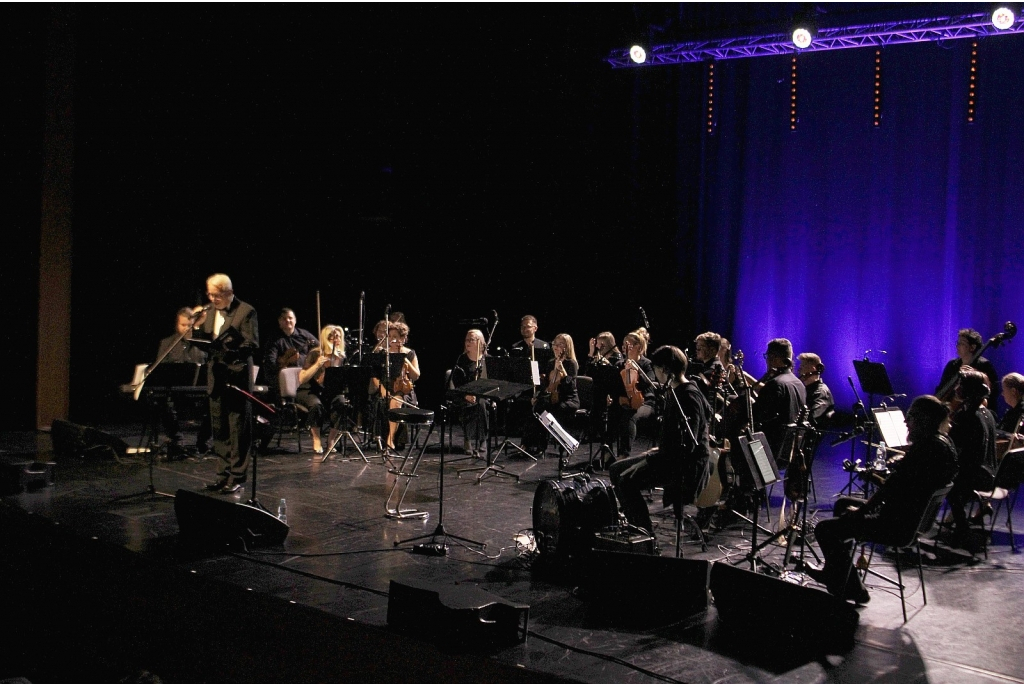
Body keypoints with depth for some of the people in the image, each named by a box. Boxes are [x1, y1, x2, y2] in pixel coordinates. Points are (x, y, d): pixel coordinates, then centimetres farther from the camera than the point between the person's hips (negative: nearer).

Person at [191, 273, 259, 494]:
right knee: (219, 429, 11)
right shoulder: (209, 311, 11)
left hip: (237, 377, -6)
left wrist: (228, 351, -26)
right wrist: (198, 326, -9)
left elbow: (251, 345, -14)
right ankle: (224, 474, 20)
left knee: (238, 429, 0)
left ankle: (237, 476, 6)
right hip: (216, 378, 6)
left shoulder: (245, 311, -7)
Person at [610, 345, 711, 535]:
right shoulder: (675, 392, 14)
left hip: (686, 465, -11)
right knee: (616, 469, 10)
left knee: (627, 480, -24)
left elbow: (687, 444, -24)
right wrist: (659, 449, 10)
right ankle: (634, 525, 12)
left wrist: (660, 453, -15)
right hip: (670, 456, 11)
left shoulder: (689, 396, -18)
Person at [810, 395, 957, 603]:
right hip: (916, 514, 12)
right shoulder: (944, 442, 5)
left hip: (900, 523, -12)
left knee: (824, 529, -9)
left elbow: (892, 485, -23)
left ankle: (851, 589, 8)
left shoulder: (926, 448, -26)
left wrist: (861, 510, -12)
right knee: (843, 504, 27)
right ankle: (834, 573, 34)